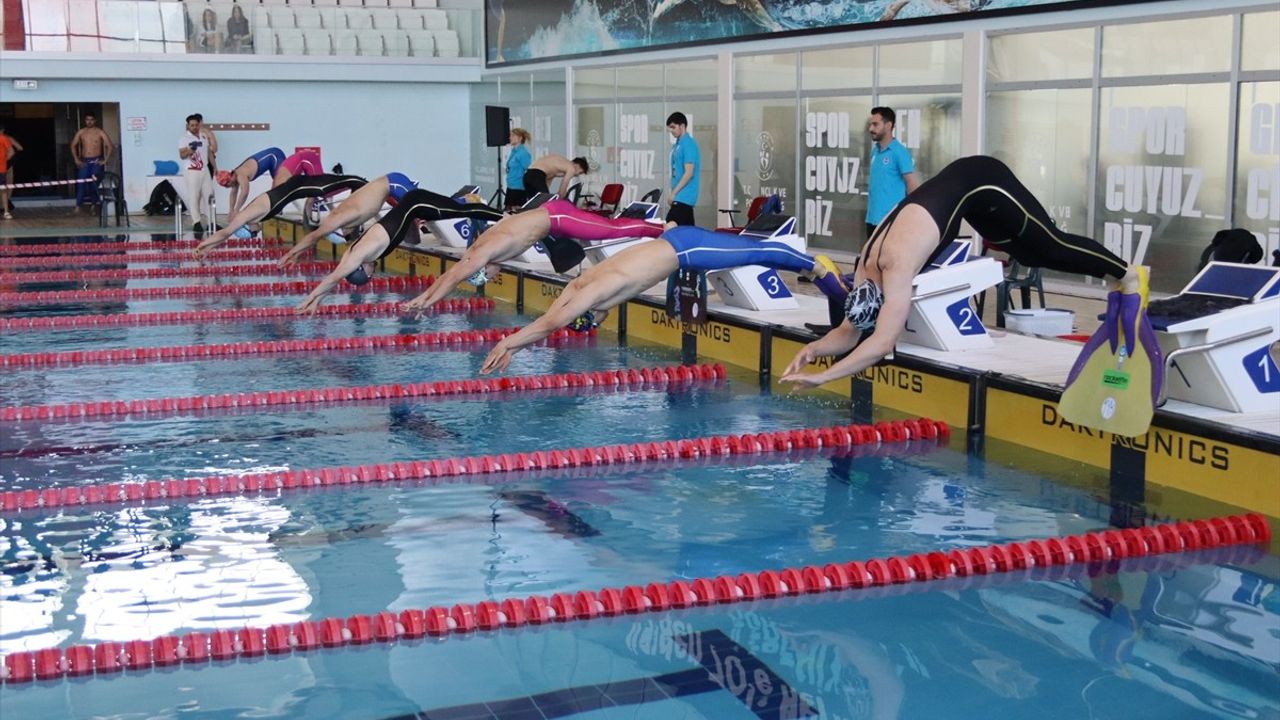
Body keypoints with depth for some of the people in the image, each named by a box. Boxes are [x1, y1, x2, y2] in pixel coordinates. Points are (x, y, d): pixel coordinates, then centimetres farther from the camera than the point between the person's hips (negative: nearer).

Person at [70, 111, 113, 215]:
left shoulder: (100, 132, -2)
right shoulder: (81, 132, 6)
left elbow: (110, 146, -6)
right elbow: (73, 145, 13)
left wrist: (105, 161, -9)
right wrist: (76, 159, 4)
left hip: (96, 161, -2)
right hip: (84, 161, 2)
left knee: (95, 183, -5)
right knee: (81, 182, -6)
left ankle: (93, 204, 5)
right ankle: (78, 206, -7)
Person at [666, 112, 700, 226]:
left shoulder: (688, 144, -12)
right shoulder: (678, 145, 15)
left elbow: (689, 173, -17)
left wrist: (674, 193, -16)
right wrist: (674, 193, 14)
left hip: (683, 196, -9)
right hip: (683, 196, 9)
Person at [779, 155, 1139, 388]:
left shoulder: (897, 268, -35)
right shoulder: (865, 269, -13)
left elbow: (882, 344, -41)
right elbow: (849, 332, -4)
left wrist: (823, 377, -44)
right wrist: (815, 347, -24)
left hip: (979, 183, -7)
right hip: (959, 187, 7)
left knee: (1050, 246, 4)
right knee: (1028, 253, 19)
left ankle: (1128, 274, 23)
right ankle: (1118, 275, 35)